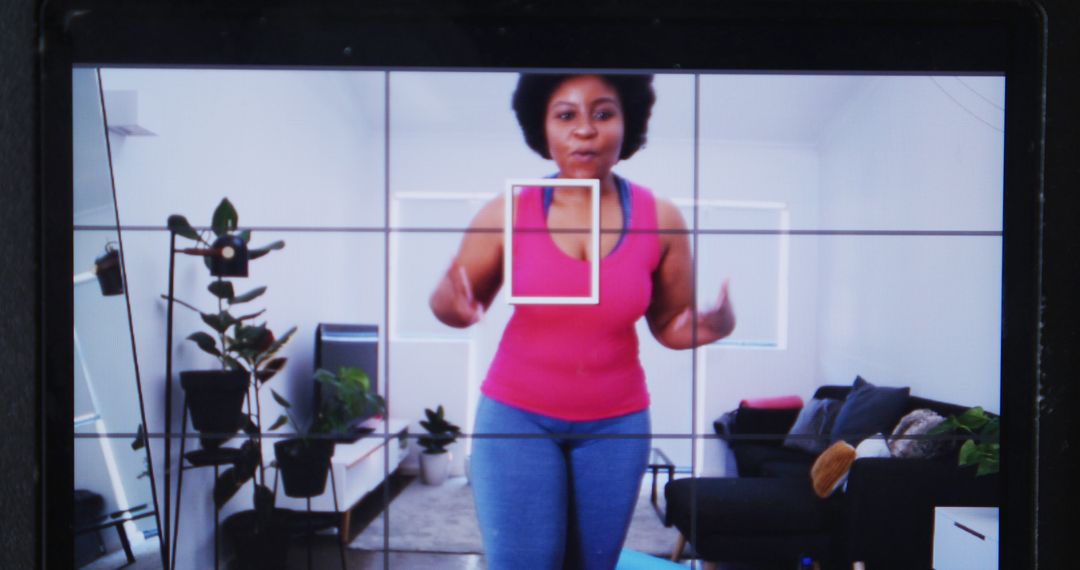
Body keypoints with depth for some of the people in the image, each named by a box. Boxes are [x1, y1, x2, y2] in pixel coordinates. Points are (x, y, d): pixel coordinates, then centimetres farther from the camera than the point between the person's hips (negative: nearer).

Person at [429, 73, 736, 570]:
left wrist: (716, 323, -19)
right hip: (517, 416, -1)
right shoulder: (507, 214, -10)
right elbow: (453, 304, 2)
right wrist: (453, 303, -22)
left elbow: (671, 326, 3)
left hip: (616, 423, 2)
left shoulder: (660, 220, -7)